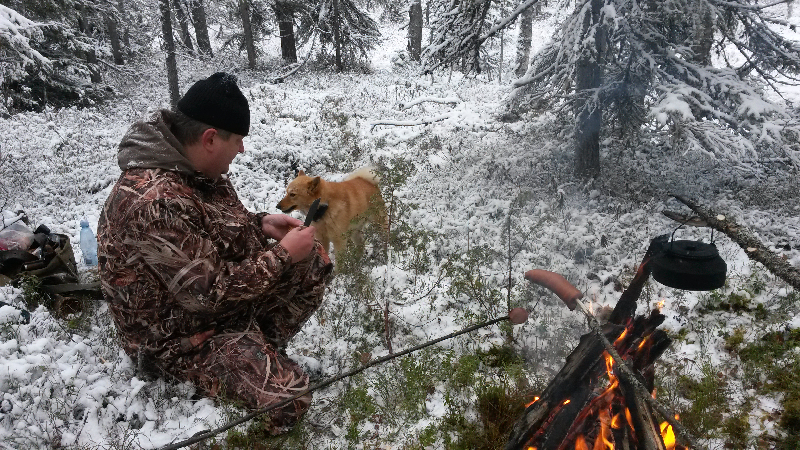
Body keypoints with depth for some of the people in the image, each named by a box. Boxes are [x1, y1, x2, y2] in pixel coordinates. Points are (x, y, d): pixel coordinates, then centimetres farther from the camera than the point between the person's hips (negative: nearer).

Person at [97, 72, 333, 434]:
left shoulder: (192, 165, -5)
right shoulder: (156, 202, -34)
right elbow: (211, 293, -30)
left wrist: (261, 224, -4)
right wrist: (282, 255, -22)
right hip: (178, 335, -9)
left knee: (315, 260, 3)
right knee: (287, 394, -25)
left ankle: (260, 350, 4)